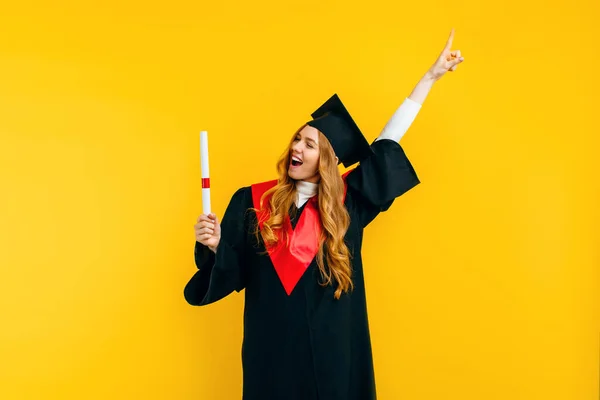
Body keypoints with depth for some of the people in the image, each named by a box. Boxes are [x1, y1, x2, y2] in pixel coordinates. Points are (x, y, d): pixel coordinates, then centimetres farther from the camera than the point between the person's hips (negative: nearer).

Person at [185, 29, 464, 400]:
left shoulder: (348, 200, -2)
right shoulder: (252, 201, -3)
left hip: (331, 349, 1)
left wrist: (431, 76, 7)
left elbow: (387, 144, 3)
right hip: (271, 347, 0)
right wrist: (215, 245, -22)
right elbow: (232, 273, 0)